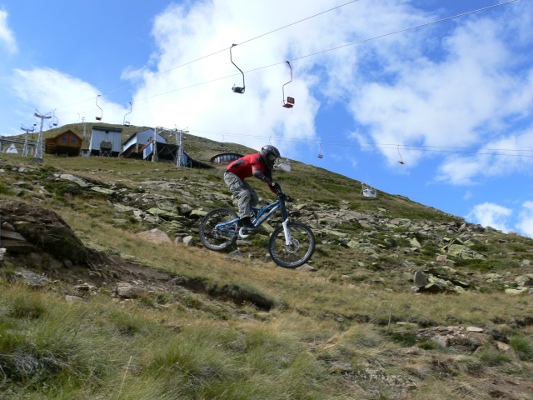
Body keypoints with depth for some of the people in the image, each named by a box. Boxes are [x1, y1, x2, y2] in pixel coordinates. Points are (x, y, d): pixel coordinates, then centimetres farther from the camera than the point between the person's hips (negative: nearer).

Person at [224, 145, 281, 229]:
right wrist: (272, 183, -51)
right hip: (231, 175, -10)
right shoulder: (257, 159, -22)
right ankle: (245, 221, -36)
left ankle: (241, 220, 7)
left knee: (254, 199, 0)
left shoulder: (265, 166, 6)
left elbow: (269, 182, 7)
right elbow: (256, 173, -42)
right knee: (244, 195, -30)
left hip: (239, 178, 10)